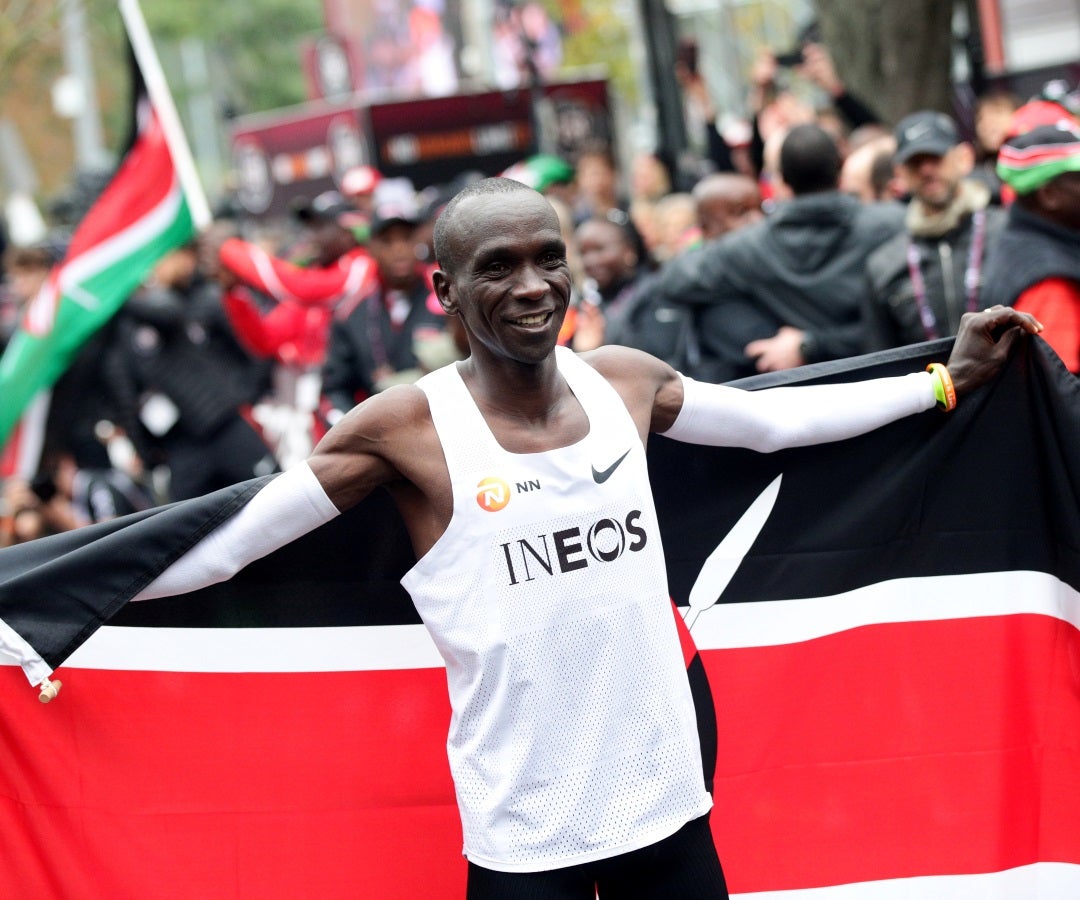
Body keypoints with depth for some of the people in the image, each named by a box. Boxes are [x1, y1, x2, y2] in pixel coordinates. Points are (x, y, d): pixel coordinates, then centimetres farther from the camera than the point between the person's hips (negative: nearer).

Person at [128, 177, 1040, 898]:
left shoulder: (625, 381, 2)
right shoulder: (409, 428, -11)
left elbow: (776, 419, 17)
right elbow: (224, 541, -9)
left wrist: (950, 378, 21)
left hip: (669, 805, 4)